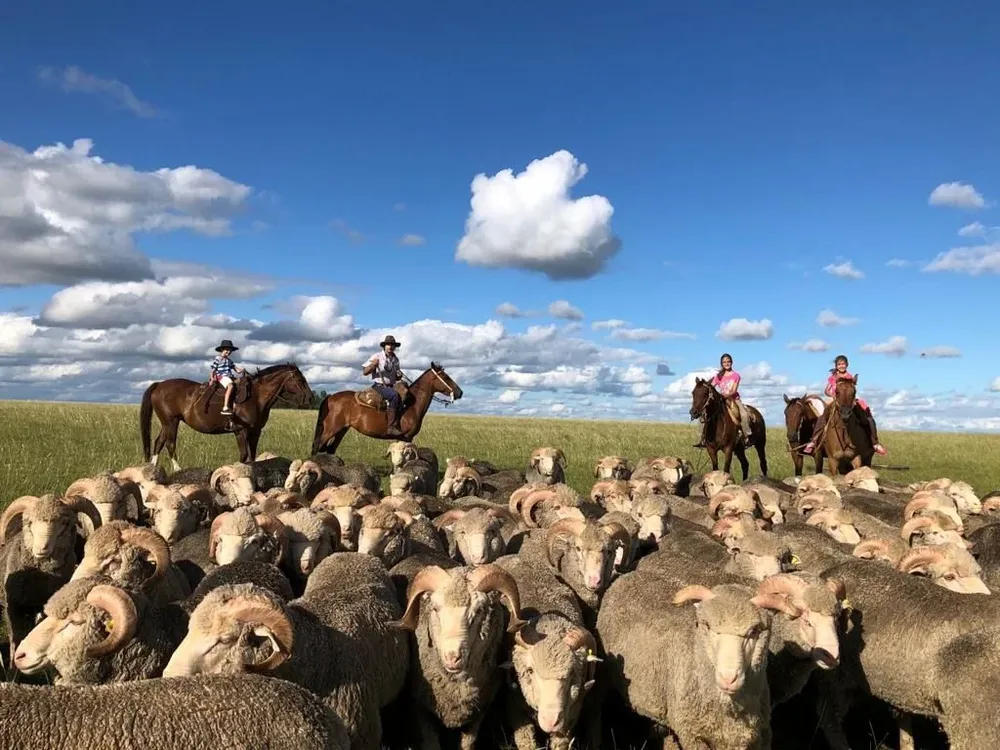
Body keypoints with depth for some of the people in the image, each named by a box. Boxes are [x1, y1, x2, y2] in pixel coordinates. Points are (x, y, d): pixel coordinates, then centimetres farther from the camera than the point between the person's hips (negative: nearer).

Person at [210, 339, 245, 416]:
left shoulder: (229, 361, 22)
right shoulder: (217, 359, 2)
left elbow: (235, 368, 18)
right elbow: (213, 370, 0)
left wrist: (240, 370, -2)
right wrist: (212, 378, -14)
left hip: (230, 377, 8)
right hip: (221, 377, -8)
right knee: (230, 386, -35)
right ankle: (225, 407, -42)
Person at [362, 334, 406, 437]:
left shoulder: (395, 360, 14)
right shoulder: (376, 357, -3)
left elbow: (397, 378, 25)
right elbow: (364, 372, -4)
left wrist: (399, 376, 1)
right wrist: (373, 364, -21)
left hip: (391, 386, 7)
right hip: (379, 386, -7)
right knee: (394, 395, -33)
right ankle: (392, 426, -35)